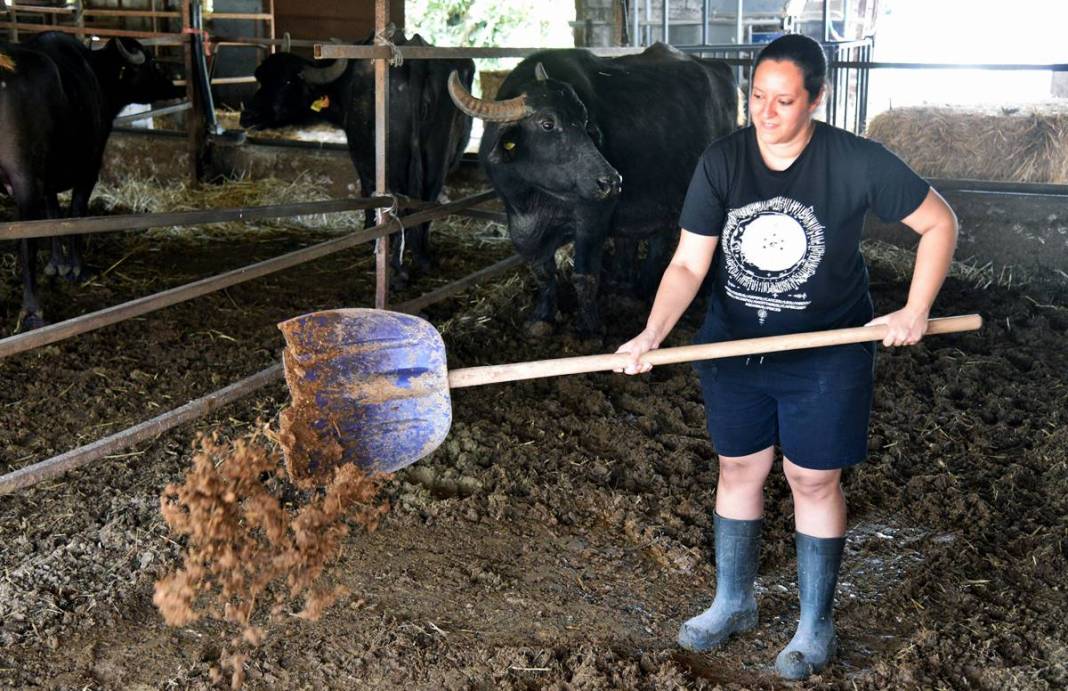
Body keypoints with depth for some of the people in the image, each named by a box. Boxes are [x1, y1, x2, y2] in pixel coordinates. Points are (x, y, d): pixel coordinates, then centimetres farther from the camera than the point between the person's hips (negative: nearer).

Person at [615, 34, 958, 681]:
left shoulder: (856, 162, -17)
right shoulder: (721, 162, -11)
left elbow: (940, 221, -6)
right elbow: (688, 265, -13)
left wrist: (915, 312, -11)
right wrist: (652, 335, -27)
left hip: (826, 353, -2)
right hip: (735, 343, 3)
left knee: (814, 481, 6)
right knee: (740, 470, 15)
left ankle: (816, 625, 25)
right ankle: (733, 603, 35)